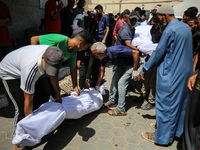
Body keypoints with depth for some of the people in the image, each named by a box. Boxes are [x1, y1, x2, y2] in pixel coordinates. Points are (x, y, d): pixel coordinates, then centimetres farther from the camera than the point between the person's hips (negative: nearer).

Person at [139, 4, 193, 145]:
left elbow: (158, 53, -16)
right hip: (186, 72, 9)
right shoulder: (186, 27, 10)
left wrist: (144, 69, -7)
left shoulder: (170, 30, -17)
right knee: (181, 102, 18)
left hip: (170, 74, -9)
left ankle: (163, 136, 17)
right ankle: (179, 131, 36)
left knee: (166, 104, 2)